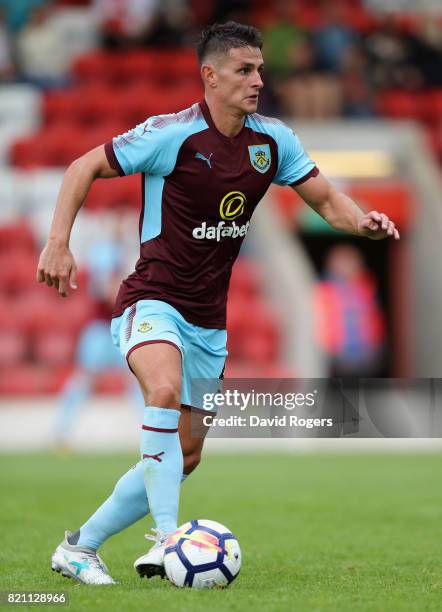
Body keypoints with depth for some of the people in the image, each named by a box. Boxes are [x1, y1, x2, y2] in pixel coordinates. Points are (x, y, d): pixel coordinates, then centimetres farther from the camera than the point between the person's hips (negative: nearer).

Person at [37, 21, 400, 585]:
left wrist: (363, 221, -14)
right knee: (166, 388, -37)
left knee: (184, 457, 7)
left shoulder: (273, 141, 1)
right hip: (151, 300, -7)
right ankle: (167, 538, -37)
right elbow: (85, 167, -7)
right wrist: (58, 242, -17)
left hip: (207, 319, 7)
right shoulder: (172, 134, -15)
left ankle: (80, 547, 21)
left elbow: (326, 198, 8)